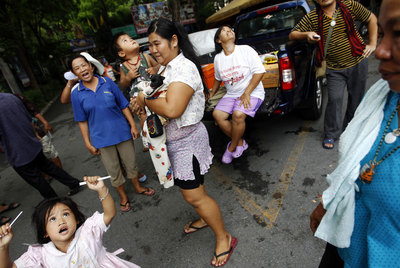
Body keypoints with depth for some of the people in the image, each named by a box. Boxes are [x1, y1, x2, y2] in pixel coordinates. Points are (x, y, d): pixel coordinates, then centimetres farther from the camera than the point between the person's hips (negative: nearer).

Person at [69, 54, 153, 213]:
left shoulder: (108, 83, -4)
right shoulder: (76, 94, -4)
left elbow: (124, 106, 0)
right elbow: (82, 121, 0)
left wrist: (133, 125, -3)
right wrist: (88, 143, -1)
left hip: (122, 132, 1)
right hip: (101, 138, 0)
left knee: (131, 162, 15)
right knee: (113, 170, 12)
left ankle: (137, 187, 40)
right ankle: (123, 197, 34)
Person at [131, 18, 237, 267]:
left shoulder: (184, 68, -22)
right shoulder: (167, 67, 10)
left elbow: (172, 109, -35)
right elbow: (160, 96, 19)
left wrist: (145, 100, -19)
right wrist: (142, 101, -1)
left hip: (186, 140, -9)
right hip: (174, 140, 9)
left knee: (194, 195, 0)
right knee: (192, 188, 23)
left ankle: (224, 238, 20)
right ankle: (205, 218, 47)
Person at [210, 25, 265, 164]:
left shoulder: (246, 50, -6)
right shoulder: (218, 58, 7)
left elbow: (259, 71, -11)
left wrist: (246, 94, -19)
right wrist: (212, 93, 19)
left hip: (252, 92, -5)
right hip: (231, 94, 5)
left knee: (238, 115, -31)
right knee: (217, 114, -17)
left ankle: (231, 148, -6)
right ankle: (240, 142, -1)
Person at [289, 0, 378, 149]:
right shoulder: (312, 17, -4)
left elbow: (372, 18, 10)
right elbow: (292, 35, -3)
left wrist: (372, 44, 2)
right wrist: (306, 34, -25)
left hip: (358, 62, 2)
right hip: (334, 69, -2)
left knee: (356, 98, 11)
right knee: (334, 99, -12)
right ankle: (331, 134, 6)